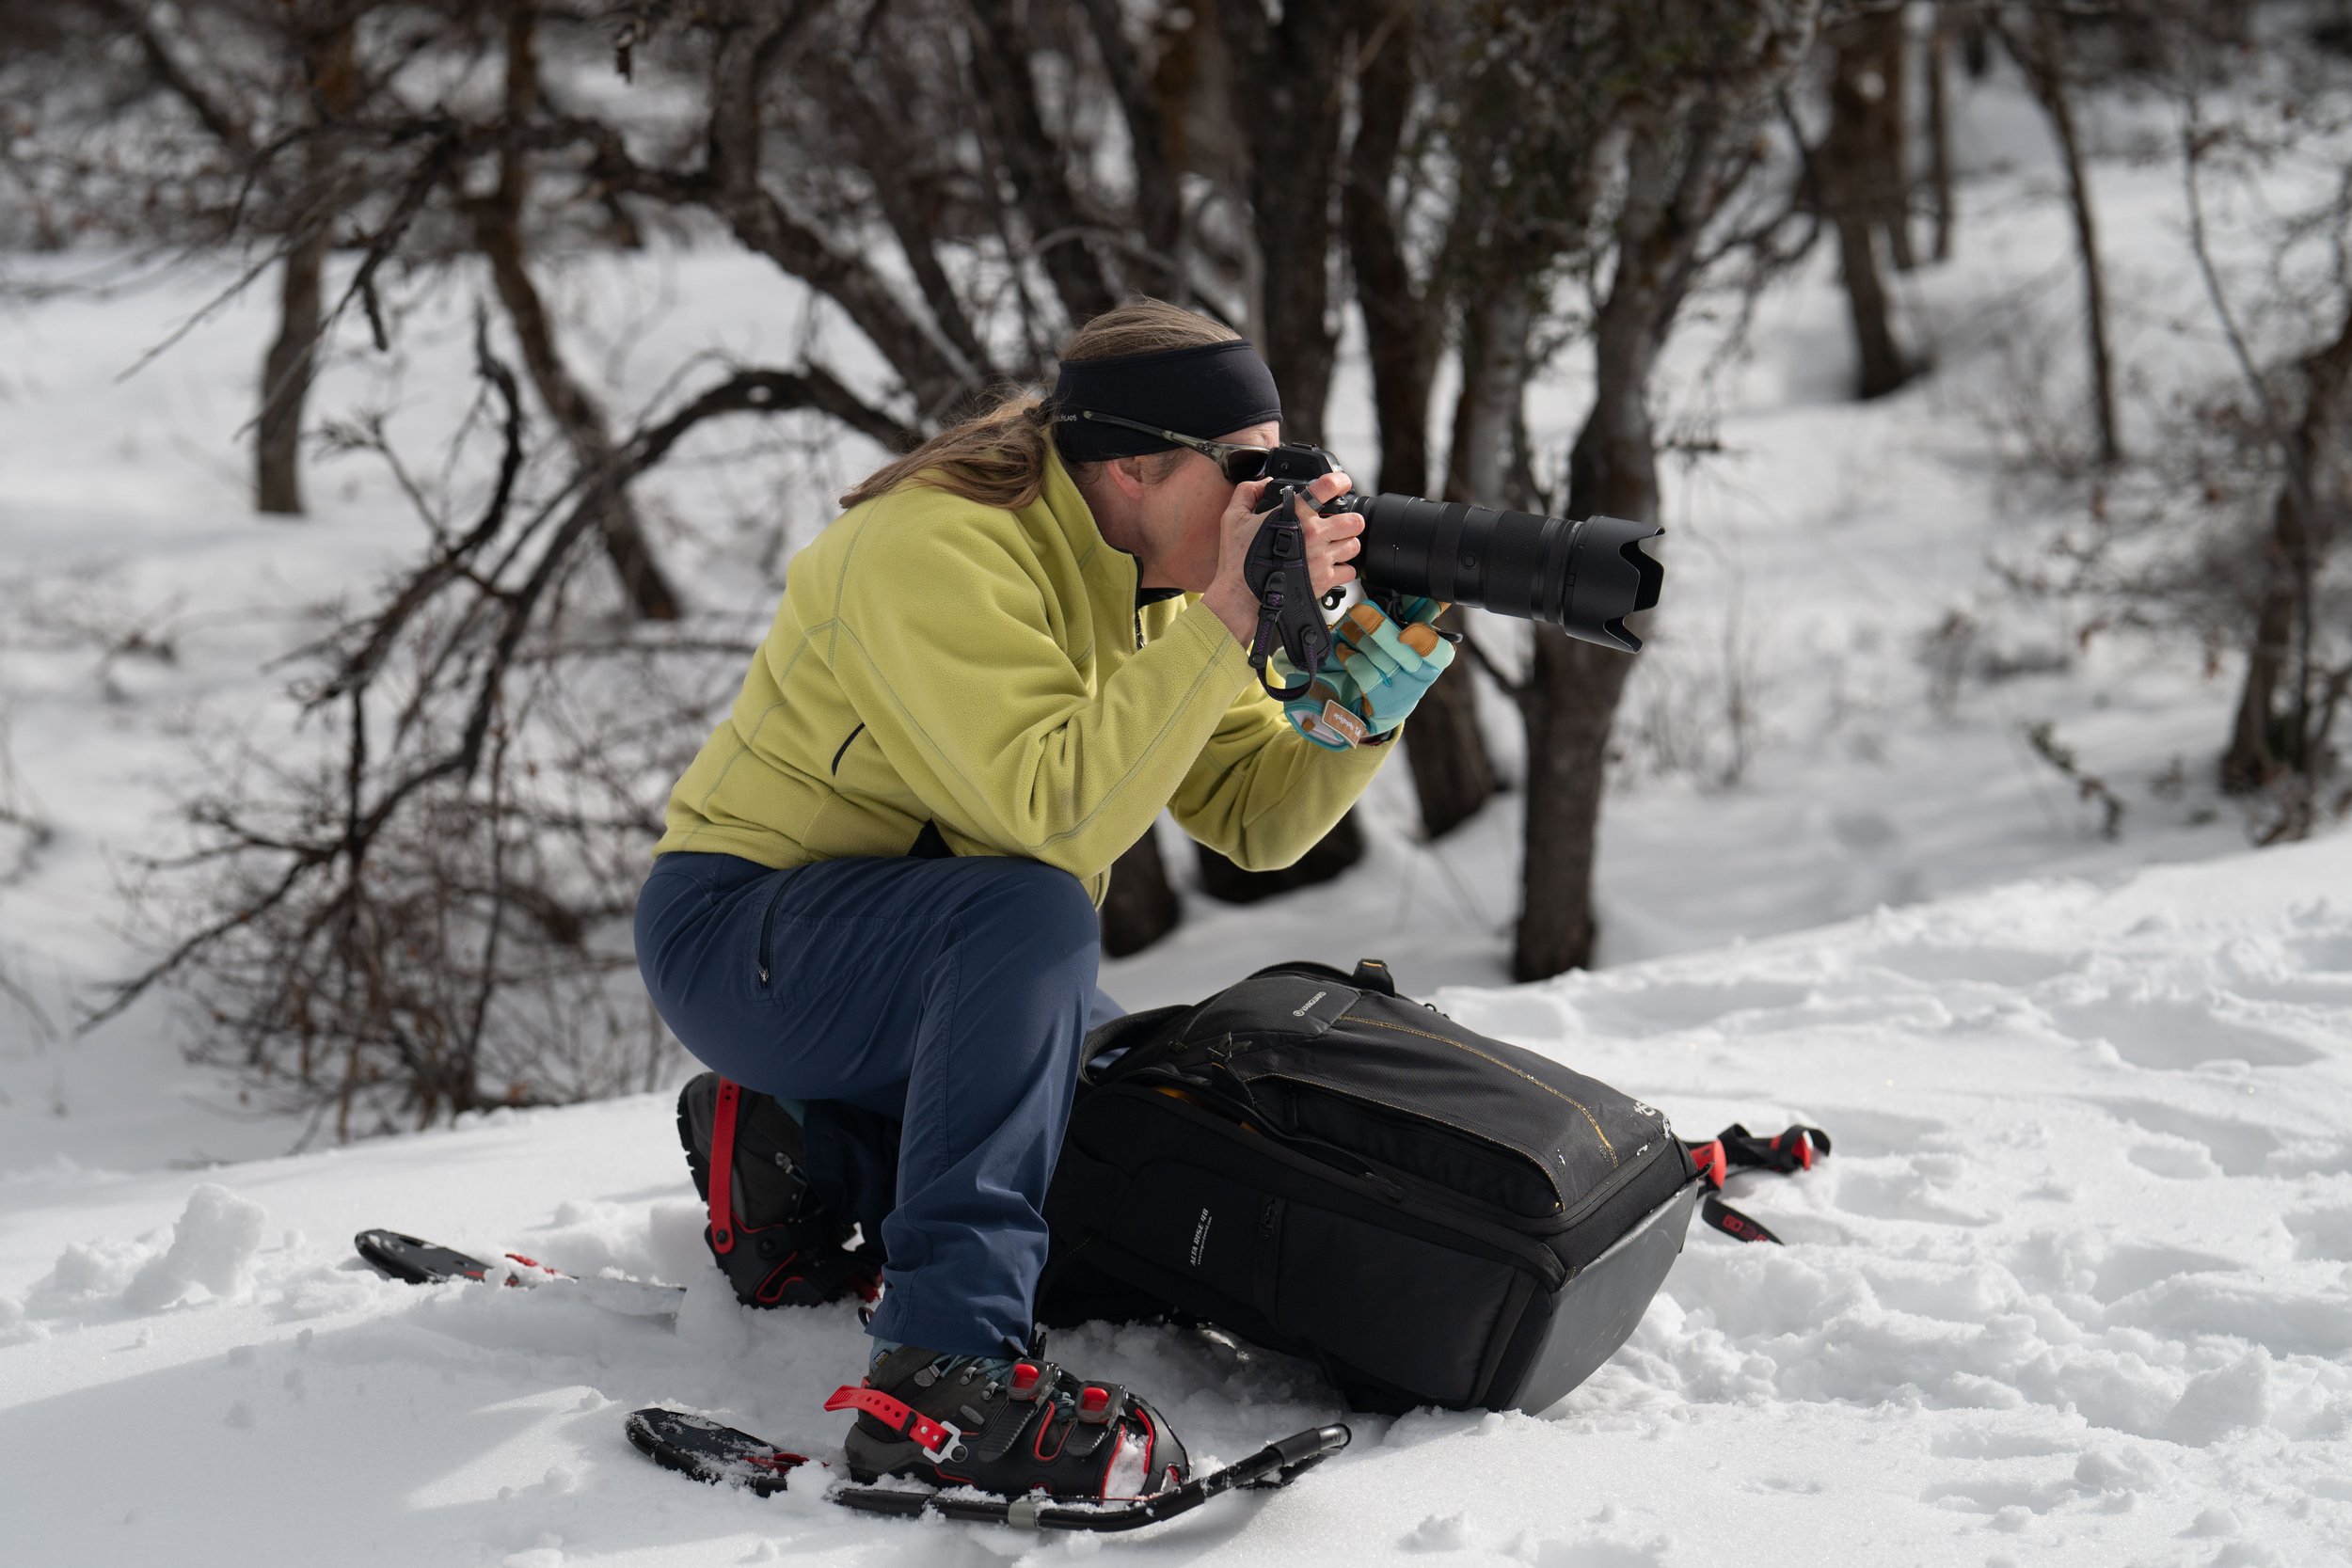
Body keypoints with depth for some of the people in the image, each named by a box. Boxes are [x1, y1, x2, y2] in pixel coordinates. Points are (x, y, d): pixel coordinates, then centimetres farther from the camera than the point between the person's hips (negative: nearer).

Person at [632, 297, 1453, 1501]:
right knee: (1032, 916, -36)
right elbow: (1060, 815, -37)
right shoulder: (937, 548, -25)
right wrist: (1225, 621, -35)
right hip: (740, 931, -9)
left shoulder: (1149, 574, 1)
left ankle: (808, 1154, 14)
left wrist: (1366, 688, -17)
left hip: (941, 943, 9)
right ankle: (946, 1374, -38)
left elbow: (1256, 822, -1)